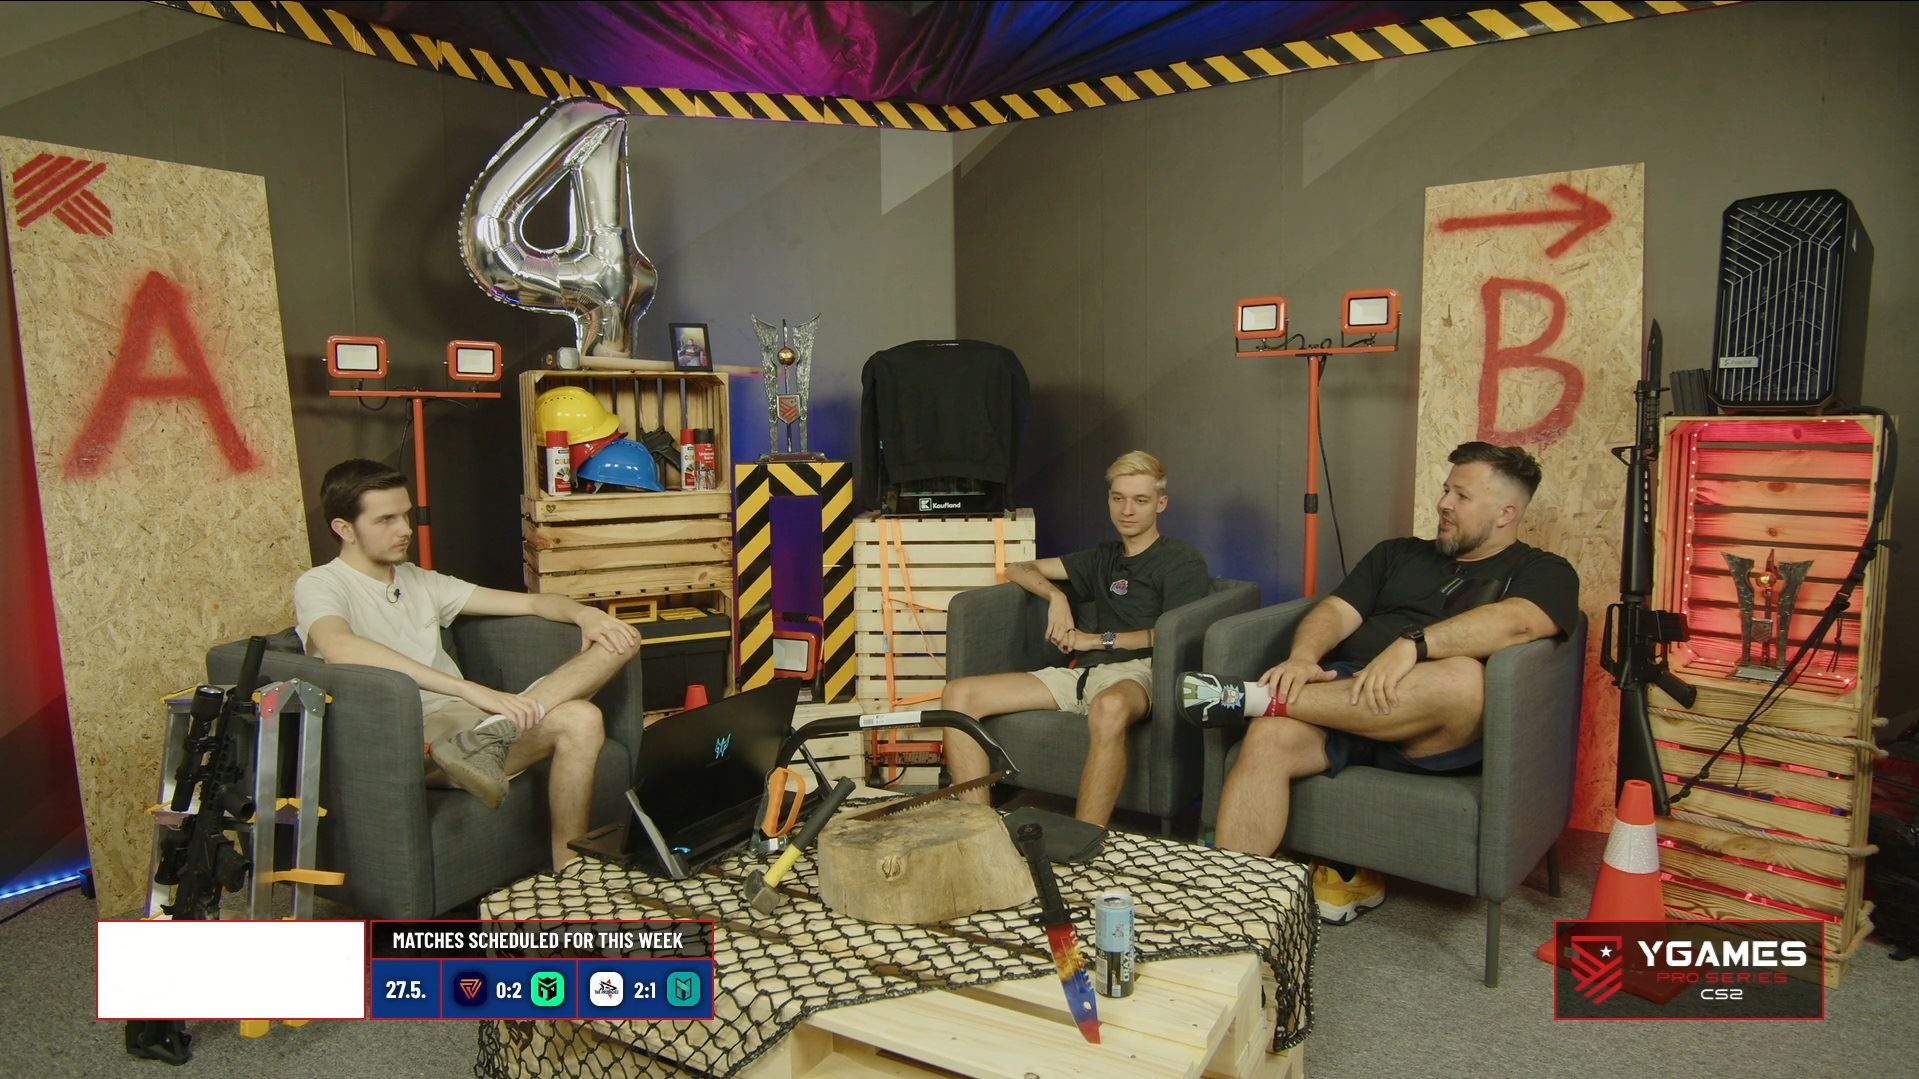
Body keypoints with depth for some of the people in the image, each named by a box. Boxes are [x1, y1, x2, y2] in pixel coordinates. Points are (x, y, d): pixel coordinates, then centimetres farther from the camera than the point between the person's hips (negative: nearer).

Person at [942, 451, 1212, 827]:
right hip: (1080, 673, 6)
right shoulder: (1104, 558, 28)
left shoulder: (1182, 561, 10)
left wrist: (1096, 640, -1)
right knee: (959, 694, -12)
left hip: (1137, 671, -6)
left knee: (1109, 707, -45)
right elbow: (1019, 569, 31)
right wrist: (1056, 596, 10)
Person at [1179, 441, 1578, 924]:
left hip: (1439, 738, -3)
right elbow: (1335, 611, 11)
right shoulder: (1398, 554, 26)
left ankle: (1256, 698, -30)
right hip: (1341, 695, 3)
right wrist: (1303, 658, -12)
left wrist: (1412, 643, -27)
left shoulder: (1544, 572, 13)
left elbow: (1514, 622, -11)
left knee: (1463, 676, -37)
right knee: (1269, 738, -28)